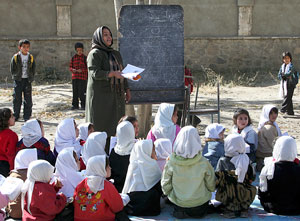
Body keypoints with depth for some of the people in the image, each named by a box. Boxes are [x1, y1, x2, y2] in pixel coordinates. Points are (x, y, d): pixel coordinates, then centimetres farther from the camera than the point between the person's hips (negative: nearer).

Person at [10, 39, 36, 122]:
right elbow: (12, 69, 3)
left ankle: (27, 116, 9)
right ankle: (16, 116, 12)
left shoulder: (31, 58, 3)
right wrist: (15, 77, -3)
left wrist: (30, 79, 1)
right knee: (17, 98, 2)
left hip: (27, 80, 1)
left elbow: (33, 70, 8)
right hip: (18, 80, -1)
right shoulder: (15, 57, -2)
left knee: (28, 99, 1)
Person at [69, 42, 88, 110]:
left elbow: (88, 68, -2)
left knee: (81, 92, -9)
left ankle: (83, 105, 2)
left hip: (82, 77, -4)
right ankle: (75, 105, 15)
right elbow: (70, 67, 11)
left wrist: (82, 70, -18)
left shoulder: (85, 58, 0)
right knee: (75, 92, 5)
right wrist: (73, 70, -11)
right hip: (74, 77, 4)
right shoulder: (73, 58, 11)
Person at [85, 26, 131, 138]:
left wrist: (127, 90, 11)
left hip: (116, 96, 7)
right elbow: (95, 73, -16)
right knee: (100, 125, -6)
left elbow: (121, 73, 21)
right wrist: (113, 73, -26)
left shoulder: (116, 54, 17)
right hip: (101, 96, -7)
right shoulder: (95, 54, -4)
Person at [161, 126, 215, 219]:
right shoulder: (204, 163, -17)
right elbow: (211, 187, -3)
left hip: (178, 204, 0)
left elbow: (165, 188, -4)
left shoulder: (171, 163, -15)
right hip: (200, 208, 0)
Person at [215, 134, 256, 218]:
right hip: (244, 198, 2)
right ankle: (243, 209, 12)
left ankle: (229, 209, 3)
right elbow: (252, 179, 4)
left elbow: (217, 181, -9)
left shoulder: (222, 161, -13)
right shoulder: (246, 160, -7)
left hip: (226, 198, -2)